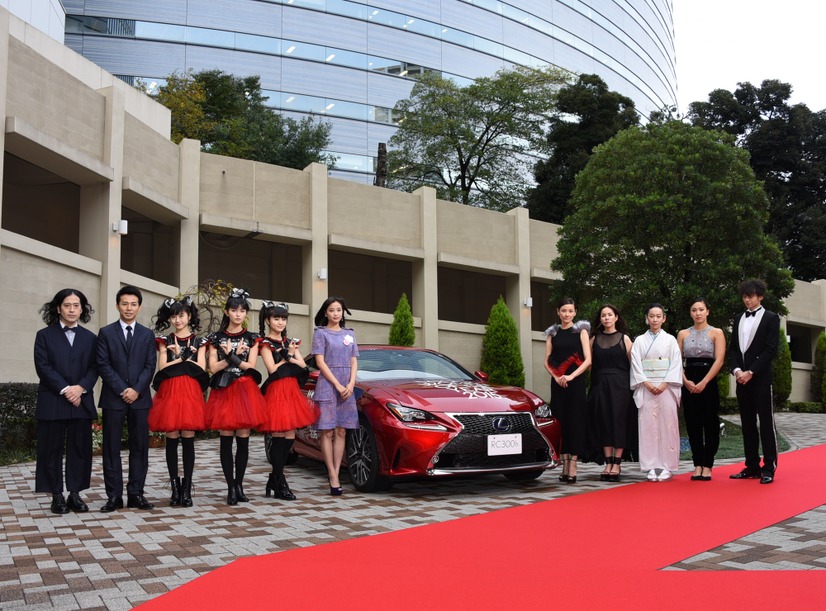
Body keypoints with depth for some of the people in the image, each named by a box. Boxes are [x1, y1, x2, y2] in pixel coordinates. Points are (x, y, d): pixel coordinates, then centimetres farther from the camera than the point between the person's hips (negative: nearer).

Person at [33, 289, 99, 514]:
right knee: (52, 449, 1)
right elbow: (43, 367, -5)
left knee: (79, 448, 3)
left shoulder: (89, 338, 13)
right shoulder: (45, 335, 5)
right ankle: (57, 496, 8)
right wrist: (65, 390, -14)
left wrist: (81, 388, -13)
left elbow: (94, 368, 5)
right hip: (52, 402, -2)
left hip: (82, 401, 2)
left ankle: (75, 494, 11)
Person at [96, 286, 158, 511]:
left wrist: (136, 389, -9)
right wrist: (122, 390, -10)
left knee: (139, 447, 2)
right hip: (113, 398, -2)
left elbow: (150, 366, 4)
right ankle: (114, 496, 6)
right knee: (111, 448, 1)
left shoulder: (148, 335, 11)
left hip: (140, 398, 2)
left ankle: (136, 494, 8)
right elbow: (103, 365, -2)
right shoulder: (106, 332, 5)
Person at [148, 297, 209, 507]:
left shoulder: (199, 342, 9)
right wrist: (184, 359, -4)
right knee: (172, 439, 1)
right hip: (169, 392, 0)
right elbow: (162, 368, 0)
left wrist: (179, 357, -3)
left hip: (191, 392, 0)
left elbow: (201, 369, -1)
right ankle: (175, 487, 8)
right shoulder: (165, 341, 10)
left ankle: (187, 488, 4)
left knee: (188, 439, -1)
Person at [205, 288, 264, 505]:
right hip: (223, 391, 0)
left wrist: (232, 358, -13)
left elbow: (251, 366, -1)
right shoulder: (216, 338, 8)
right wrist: (233, 357, -12)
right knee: (226, 440, -2)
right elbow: (213, 368, 0)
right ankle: (231, 487, 4)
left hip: (245, 391, 0)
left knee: (243, 440, 1)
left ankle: (239, 485, 10)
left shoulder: (252, 338, 9)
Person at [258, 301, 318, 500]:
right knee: (280, 436, -5)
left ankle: (274, 480, 16)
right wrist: (288, 356, -3)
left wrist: (287, 356, -8)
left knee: (289, 437, 4)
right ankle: (280, 485, 1)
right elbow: (273, 369, -11)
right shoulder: (265, 343, -1)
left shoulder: (290, 342, 17)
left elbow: (303, 366, 6)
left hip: (292, 390, 6)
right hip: (276, 391, -6)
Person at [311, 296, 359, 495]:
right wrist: (338, 385, -13)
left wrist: (351, 384, -5)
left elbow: (354, 362, 12)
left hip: (347, 387, 5)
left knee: (341, 431, 3)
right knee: (327, 432, -5)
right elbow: (320, 362, -6)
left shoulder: (349, 334, 15)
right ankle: (333, 477, -6)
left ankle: (336, 474, 5)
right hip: (327, 386, -4)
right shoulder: (320, 333, 2)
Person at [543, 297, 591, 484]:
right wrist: (556, 377, -8)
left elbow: (588, 360, -4)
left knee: (575, 421, -4)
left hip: (576, 382, -3)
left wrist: (571, 376, -15)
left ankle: (573, 465, -5)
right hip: (557, 383, 3)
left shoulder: (581, 330, 4)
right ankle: (564, 463, 6)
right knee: (560, 421, 1)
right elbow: (547, 361, 9)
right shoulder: (552, 333, 12)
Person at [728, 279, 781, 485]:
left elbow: (771, 349, -8)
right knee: (747, 424, 7)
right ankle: (752, 466, 11)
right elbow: (733, 348, 13)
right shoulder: (739, 319, 16)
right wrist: (736, 370, -5)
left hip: (761, 378, -5)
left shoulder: (771, 318, 0)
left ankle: (769, 468, 0)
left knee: (766, 422, -4)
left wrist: (751, 372, -14)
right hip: (742, 378, 5)